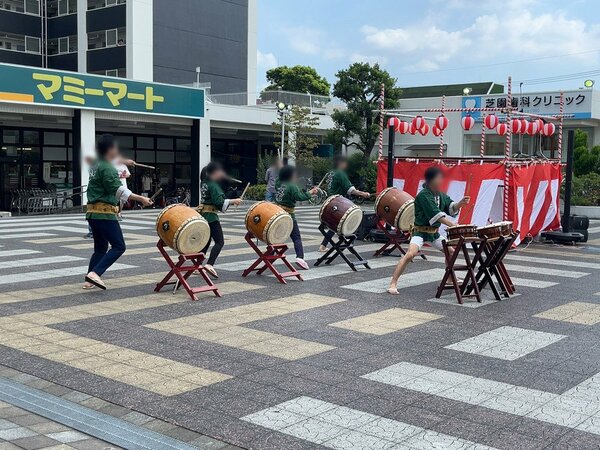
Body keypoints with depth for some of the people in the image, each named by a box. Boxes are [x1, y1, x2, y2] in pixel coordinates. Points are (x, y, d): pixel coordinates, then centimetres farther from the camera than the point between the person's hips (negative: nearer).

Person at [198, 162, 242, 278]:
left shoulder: (204, 183, 10)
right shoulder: (213, 185, -16)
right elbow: (219, 202, -22)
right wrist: (234, 201, -14)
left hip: (203, 214, 9)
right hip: (211, 216, -9)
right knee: (219, 242, -10)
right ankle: (209, 264, -22)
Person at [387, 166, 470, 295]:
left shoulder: (441, 195, 6)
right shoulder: (423, 195, -19)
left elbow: (451, 208, 6)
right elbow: (436, 214, -27)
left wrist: (460, 203, -16)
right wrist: (453, 225, -32)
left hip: (434, 232, 9)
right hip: (420, 231, -8)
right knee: (410, 254, -28)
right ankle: (393, 284, -25)